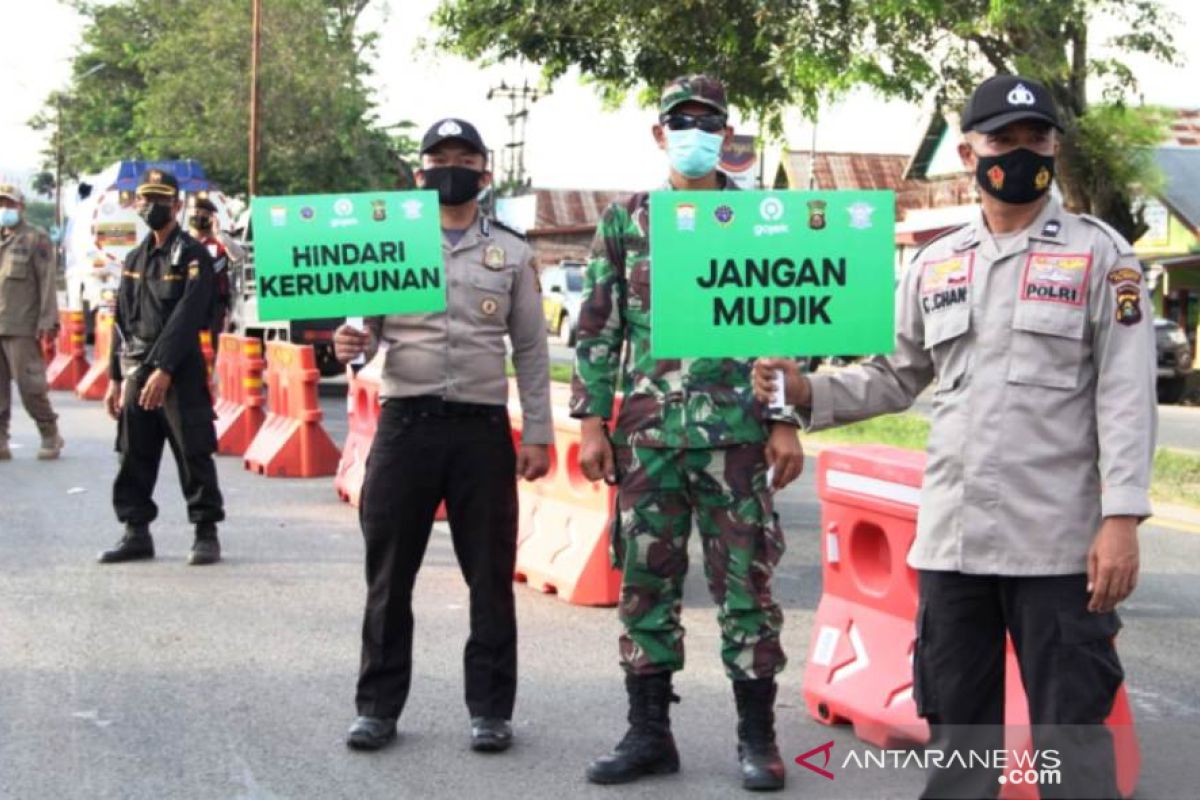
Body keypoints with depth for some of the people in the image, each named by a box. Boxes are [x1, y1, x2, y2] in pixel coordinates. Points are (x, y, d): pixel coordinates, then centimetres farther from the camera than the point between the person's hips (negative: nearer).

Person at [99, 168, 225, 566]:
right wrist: (115, 377, 13)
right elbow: (123, 322, 18)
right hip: (136, 370, 6)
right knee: (134, 455, 7)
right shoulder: (134, 259, 16)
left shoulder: (192, 256, -4)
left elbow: (187, 316, -14)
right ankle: (136, 532, 16)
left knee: (193, 455, -4)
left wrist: (163, 369, -21)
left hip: (180, 370, -6)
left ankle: (207, 533, 3)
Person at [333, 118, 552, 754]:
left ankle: (490, 708, 16)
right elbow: (363, 328, 7)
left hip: (483, 429, 0)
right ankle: (378, 705, 17)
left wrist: (537, 433, 2)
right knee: (389, 575, 6)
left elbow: (531, 350, 9)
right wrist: (348, 347, -18)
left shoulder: (511, 253, 10)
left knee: (490, 576, 5)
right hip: (404, 424, 0)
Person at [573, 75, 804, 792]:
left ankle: (758, 737, 13)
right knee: (645, 584, 7)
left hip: (736, 434, -2)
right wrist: (593, 422, 2)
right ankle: (649, 733, 17)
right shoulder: (626, 221, 9)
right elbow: (598, 328, 9)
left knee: (746, 584, 2)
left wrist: (786, 422, -3)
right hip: (645, 435, 2)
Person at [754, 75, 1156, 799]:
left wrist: (1122, 518, -15)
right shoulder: (935, 265, 12)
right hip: (950, 537, 4)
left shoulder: (1099, 254, 0)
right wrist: (808, 392, 0)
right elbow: (895, 379, 18)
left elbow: (1127, 394, -6)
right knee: (956, 721, 14)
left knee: (1070, 727, 2)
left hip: (1058, 541, -4)